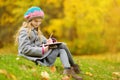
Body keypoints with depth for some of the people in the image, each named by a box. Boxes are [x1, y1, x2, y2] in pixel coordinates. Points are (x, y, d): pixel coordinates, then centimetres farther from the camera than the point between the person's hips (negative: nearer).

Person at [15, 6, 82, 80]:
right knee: (62, 46, -12)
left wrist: (49, 42, -8)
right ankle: (74, 67, -4)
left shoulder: (36, 31, 23)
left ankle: (68, 70, -19)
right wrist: (42, 50, -24)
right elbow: (25, 49, -19)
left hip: (42, 54, 10)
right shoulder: (24, 32, -8)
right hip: (38, 58, -9)